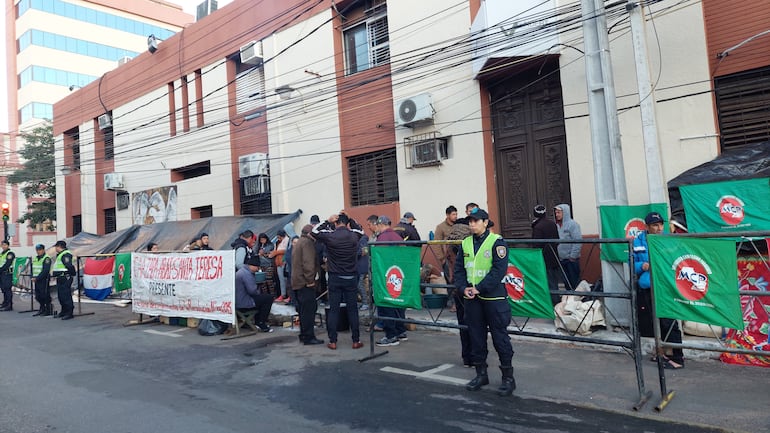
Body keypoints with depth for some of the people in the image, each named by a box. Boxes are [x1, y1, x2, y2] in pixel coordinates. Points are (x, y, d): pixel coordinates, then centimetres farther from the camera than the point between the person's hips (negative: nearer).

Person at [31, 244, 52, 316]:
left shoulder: (46, 259, -11)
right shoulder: (35, 258, 16)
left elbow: (45, 271, -18)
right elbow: (33, 269, 20)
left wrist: (37, 278, -20)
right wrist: (33, 277, 4)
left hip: (44, 280, -8)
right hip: (36, 280, 8)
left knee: (45, 295, -5)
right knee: (38, 296, 12)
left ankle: (49, 310, 3)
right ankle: (42, 309, 24)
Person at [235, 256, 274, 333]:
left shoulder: (241, 271, 16)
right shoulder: (246, 274, -19)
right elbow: (252, 290, -26)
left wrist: (259, 291, 11)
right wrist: (259, 291, -5)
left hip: (238, 302, 11)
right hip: (243, 305, -11)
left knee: (262, 297, 28)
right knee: (269, 298, -8)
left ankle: (258, 323, 24)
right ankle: (261, 324, -1)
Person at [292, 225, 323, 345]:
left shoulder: (298, 242, 22)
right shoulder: (307, 242, -10)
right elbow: (308, 263, -21)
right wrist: (310, 280, -18)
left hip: (297, 281, 10)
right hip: (305, 282, -10)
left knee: (303, 309, 15)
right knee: (309, 309, -7)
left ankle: (303, 335, 20)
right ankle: (308, 337, -6)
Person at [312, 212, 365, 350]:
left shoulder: (330, 236, -10)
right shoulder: (354, 236, -5)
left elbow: (314, 231, 8)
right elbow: (360, 230, 19)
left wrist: (327, 221, 6)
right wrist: (350, 219, 13)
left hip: (334, 278, -1)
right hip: (350, 277, 1)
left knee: (333, 310, 6)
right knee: (352, 309, 7)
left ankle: (333, 342, 10)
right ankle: (356, 341, 11)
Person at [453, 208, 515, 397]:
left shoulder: (496, 242, -7)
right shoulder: (466, 243, 10)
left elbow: (499, 269, -15)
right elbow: (458, 268, 11)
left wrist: (479, 288, -17)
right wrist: (464, 288, -5)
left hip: (493, 296, -5)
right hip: (471, 297, 6)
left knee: (500, 337, 1)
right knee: (476, 336, 13)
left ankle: (508, 377, 15)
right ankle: (481, 373, 27)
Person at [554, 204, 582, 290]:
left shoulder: (572, 224, -10)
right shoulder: (557, 225, 10)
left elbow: (578, 241, -16)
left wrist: (573, 256, -16)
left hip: (572, 260, -7)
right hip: (562, 259, 7)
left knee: (575, 283, -2)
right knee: (567, 283, 14)